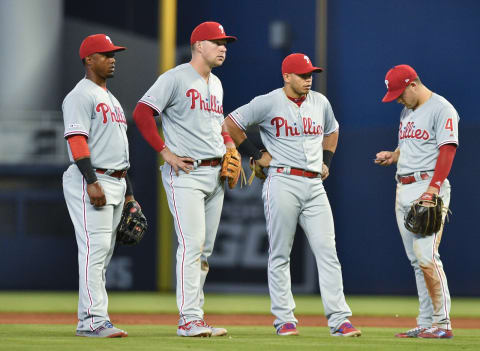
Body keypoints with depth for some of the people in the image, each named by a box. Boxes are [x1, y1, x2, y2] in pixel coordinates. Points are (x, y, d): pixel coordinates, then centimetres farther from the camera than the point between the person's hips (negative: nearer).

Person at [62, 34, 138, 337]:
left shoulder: (111, 99, 23)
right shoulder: (81, 95, -7)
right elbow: (76, 139, -17)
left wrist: (129, 193, 21)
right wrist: (92, 182, -26)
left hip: (115, 184, 9)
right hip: (90, 180, -9)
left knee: (104, 254, 8)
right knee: (95, 250, -15)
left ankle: (90, 320, 11)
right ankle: (93, 320, -19)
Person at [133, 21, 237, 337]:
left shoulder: (216, 84, 18)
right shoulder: (176, 78, -7)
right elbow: (142, 113, -12)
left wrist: (231, 147, 13)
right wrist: (166, 152, -15)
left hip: (215, 174, 8)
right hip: (186, 174, -8)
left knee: (205, 250, 9)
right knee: (192, 245, -15)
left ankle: (193, 316, 14)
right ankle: (189, 320, -15)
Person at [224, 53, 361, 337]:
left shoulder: (320, 102, 13)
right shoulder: (268, 103, -4)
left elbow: (332, 130, 32)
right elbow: (231, 123, -2)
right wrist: (256, 155, -1)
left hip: (315, 186, 5)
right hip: (283, 183, -4)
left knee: (328, 251, -3)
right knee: (280, 254, -1)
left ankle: (339, 319, -4)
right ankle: (284, 319, 5)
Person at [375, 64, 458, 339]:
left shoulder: (441, 109, -9)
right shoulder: (408, 111, 19)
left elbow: (447, 150, -17)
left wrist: (433, 188, -25)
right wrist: (393, 156, 10)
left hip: (428, 186, -9)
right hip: (403, 190, 9)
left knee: (426, 256, -16)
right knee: (417, 260, 8)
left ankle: (442, 324, -13)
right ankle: (426, 323, 10)